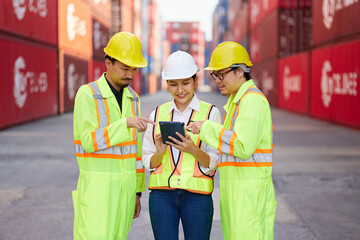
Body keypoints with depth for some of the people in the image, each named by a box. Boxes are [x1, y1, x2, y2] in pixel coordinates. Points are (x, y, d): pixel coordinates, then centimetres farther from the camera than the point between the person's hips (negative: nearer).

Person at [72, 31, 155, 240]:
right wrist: (125, 123, -28)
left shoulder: (132, 98, 10)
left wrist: (137, 191, 14)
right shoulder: (87, 94, -9)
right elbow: (88, 142, -19)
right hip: (97, 185, -6)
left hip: (125, 186, 6)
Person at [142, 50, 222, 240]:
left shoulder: (210, 113, 1)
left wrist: (193, 150, -20)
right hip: (161, 194, 2)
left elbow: (214, 162, -2)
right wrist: (160, 152, -10)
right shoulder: (158, 114, 10)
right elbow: (148, 163, 11)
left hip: (197, 195, -2)